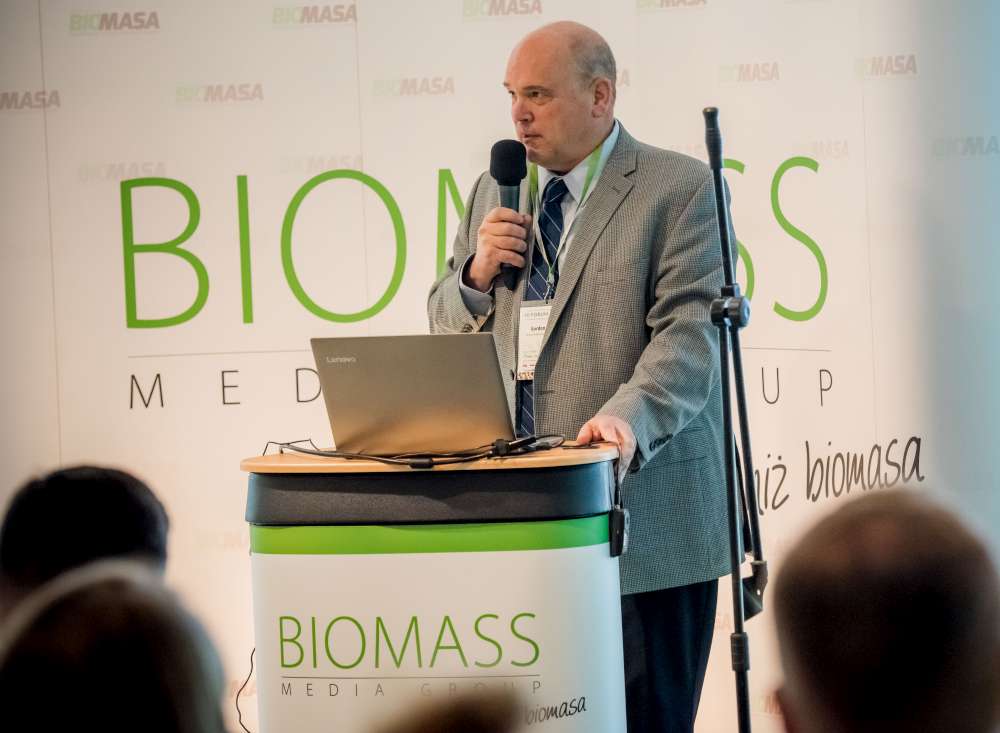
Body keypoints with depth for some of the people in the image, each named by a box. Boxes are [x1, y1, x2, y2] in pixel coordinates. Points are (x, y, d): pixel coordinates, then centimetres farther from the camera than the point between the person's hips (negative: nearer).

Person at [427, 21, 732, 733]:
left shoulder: (682, 189, -1)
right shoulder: (496, 194, 18)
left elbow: (690, 332, -12)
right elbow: (446, 331, 23)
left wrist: (628, 416, -29)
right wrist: (477, 273, 2)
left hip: (643, 520, -5)